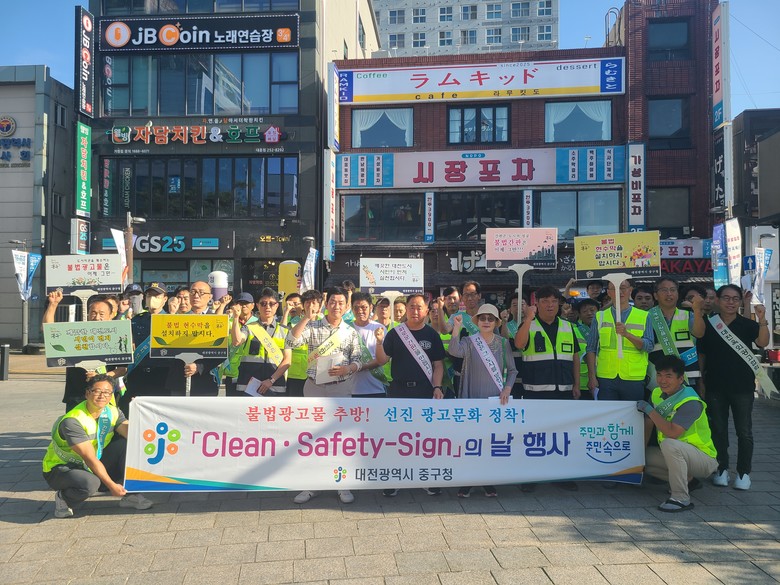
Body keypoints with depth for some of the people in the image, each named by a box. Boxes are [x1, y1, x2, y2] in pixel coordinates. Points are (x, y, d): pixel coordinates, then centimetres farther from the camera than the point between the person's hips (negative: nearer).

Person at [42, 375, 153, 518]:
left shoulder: (113, 412, -5)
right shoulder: (73, 421, -26)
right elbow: (90, 458, -27)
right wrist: (111, 485, -26)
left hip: (93, 467, 7)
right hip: (61, 468, -6)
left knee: (126, 444, -13)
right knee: (90, 483, -38)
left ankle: (130, 494, -7)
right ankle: (63, 498, -4)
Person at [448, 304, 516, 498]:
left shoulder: (503, 343, 6)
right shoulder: (469, 342, -1)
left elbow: (512, 370, 9)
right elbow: (455, 351, -23)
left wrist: (507, 388, -6)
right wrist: (457, 328, -32)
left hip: (496, 400, 2)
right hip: (473, 399, -2)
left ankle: (488, 481, 20)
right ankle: (466, 482, 13)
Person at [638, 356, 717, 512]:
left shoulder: (690, 402, -25)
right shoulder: (657, 393, 0)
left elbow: (672, 433, -35)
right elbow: (648, 424, 4)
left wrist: (649, 409, -27)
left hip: (705, 459, -9)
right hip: (676, 453, 9)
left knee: (669, 444, -35)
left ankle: (681, 499, -24)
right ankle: (688, 480, 14)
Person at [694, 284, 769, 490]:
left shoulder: (748, 325, -1)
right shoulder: (708, 324, 2)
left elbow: (762, 342, -19)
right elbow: (701, 355, 5)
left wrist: (762, 319, -32)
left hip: (742, 386, -1)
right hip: (715, 387, 1)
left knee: (744, 431, 4)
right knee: (718, 430, 8)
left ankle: (743, 473, 15)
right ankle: (721, 469, 20)